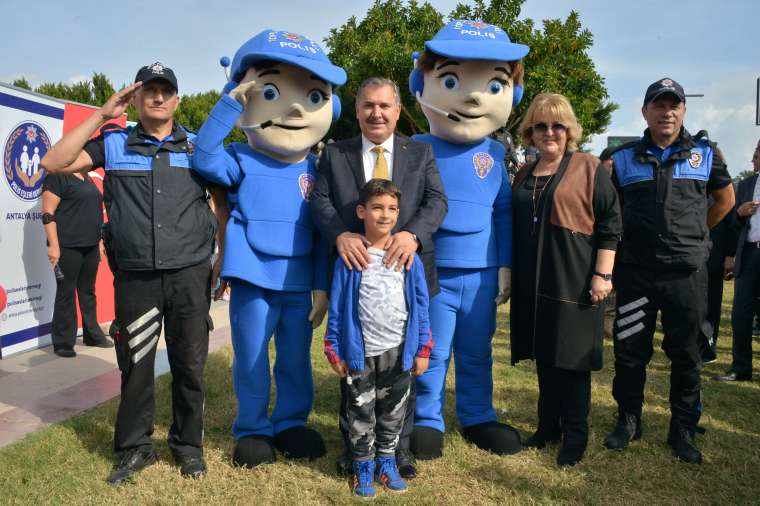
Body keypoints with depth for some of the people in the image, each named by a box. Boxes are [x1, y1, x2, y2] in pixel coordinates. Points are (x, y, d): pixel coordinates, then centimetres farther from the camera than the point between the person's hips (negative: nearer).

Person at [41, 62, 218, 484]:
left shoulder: (198, 146, 8)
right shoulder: (115, 144, 7)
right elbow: (54, 163, -2)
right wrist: (101, 115, -2)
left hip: (189, 275, 0)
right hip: (134, 278, 0)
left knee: (189, 363, 9)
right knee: (135, 364, 10)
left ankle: (188, 444, 27)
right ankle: (135, 447, 28)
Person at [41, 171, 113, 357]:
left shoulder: (86, 178, 17)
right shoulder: (57, 177, -7)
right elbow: (48, 214, -13)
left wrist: (99, 240, 18)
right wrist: (54, 245, -19)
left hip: (90, 246, 8)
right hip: (68, 246, -7)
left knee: (88, 291, 15)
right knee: (66, 293, 0)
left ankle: (92, 334, 25)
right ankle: (63, 343, 8)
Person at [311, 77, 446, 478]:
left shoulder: (420, 153, 8)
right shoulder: (334, 153, 8)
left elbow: (437, 200, -2)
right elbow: (319, 201, 0)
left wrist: (413, 234, -22)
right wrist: (340, 234, -20)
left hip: (405, 270, 0)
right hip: (355, 269, 0)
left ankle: (400, 444, 25)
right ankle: (351, 442, 28)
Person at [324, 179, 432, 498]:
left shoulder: (409, 258, -2)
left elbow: (420, 306, 2)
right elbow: (337, 308, -4)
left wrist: (422, 349, 1)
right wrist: (334, 350, -4)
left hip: (399, 352, 2)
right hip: (361, 352, -2)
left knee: (393, 413, 16)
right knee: (361, 414, 11)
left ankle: (387, 463, 34)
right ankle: (363, 468, 27)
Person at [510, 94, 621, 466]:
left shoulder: (589, 168, -2)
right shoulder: (523, 176, 15)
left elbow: (610, 225, -6)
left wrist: (602, 274, -12)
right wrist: (512, 276, 17)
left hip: (574, 283, -5)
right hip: (533, 285, 5)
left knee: (572, 358, 2)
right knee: (544, 357, 13)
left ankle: (575, 435, 16)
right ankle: (548, 425, 27)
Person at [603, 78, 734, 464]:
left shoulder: (704, 153, 5)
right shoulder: (623, 158, 4)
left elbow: (725, 199, 17)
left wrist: (695, 234, 12)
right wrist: (627, 237, 5)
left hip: (687, 272, 0)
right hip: (635, 271, 0)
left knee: (685, 353, 9)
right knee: (629, 351, 6)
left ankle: (683, 429, 23)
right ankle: (628, 420, 24)